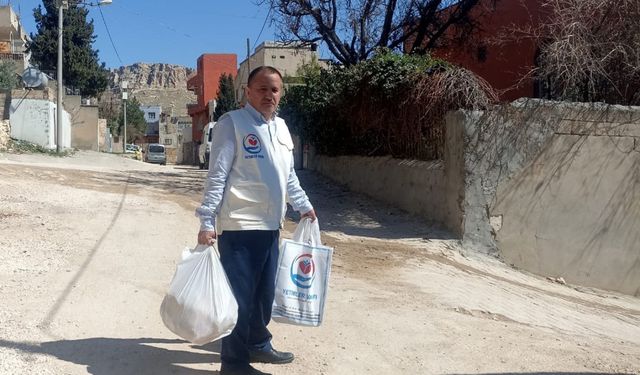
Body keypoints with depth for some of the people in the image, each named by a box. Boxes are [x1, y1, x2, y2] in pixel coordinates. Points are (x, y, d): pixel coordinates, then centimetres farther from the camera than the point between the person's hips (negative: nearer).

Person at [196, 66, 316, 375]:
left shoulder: (281, 127, 14)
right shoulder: (232, 123, -8)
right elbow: (217, 176, -13)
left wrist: (303, 205, 26)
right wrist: (207, 222, -17)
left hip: (270, 226, 8)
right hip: (239, 227, -7)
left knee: (264, 293, 18)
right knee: (239, 296, 0)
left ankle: (257, 345, 36)